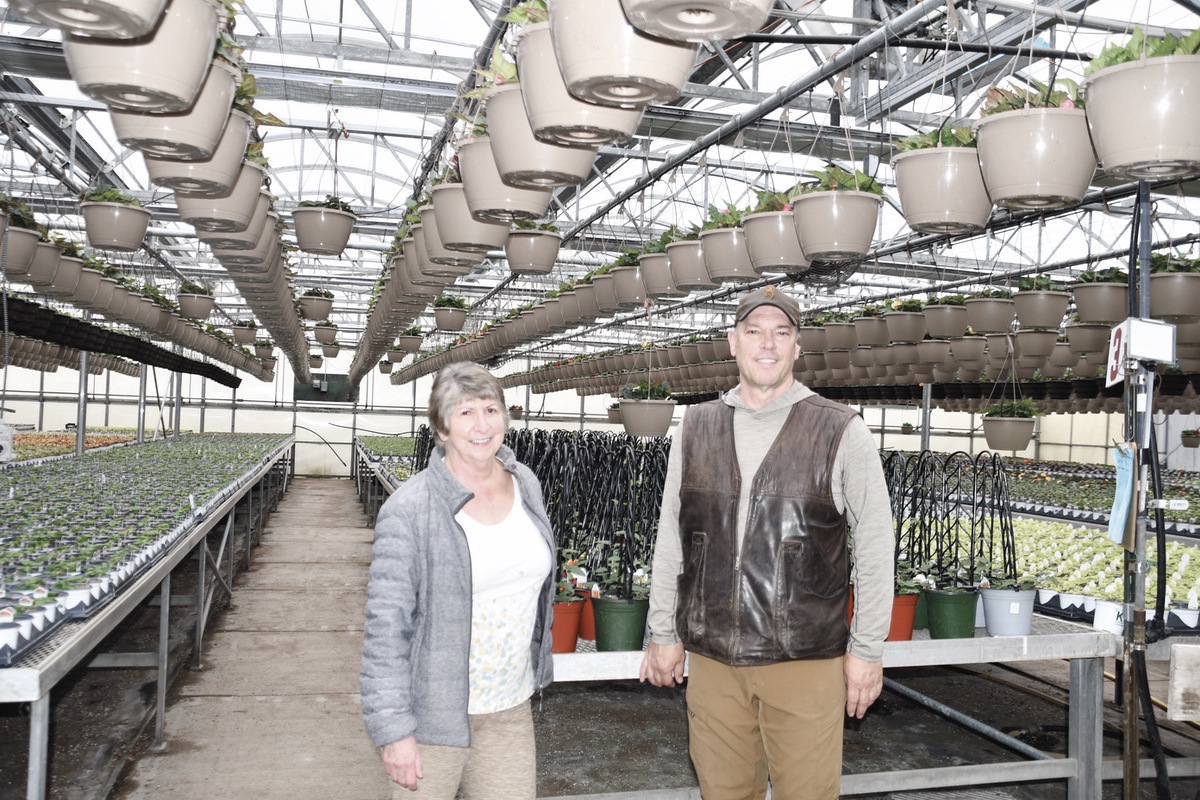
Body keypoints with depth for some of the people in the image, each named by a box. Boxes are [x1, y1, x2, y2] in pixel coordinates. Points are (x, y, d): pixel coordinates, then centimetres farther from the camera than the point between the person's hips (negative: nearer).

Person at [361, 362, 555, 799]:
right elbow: (385, 625, -17)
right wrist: (394, 730, -18)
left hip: (510, 709, 5)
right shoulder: (410, 510, -18)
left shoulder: (525, 484, 1)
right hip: (434, 711, -5)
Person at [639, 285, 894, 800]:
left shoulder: (841, 432, -4)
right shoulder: (696, 428, 6)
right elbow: (670, 539, 10)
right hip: (711, 657, 3)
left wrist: (866, 648, -3)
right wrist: (664, 633, 10)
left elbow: (875, 548, -2)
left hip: (806, 660, -3)